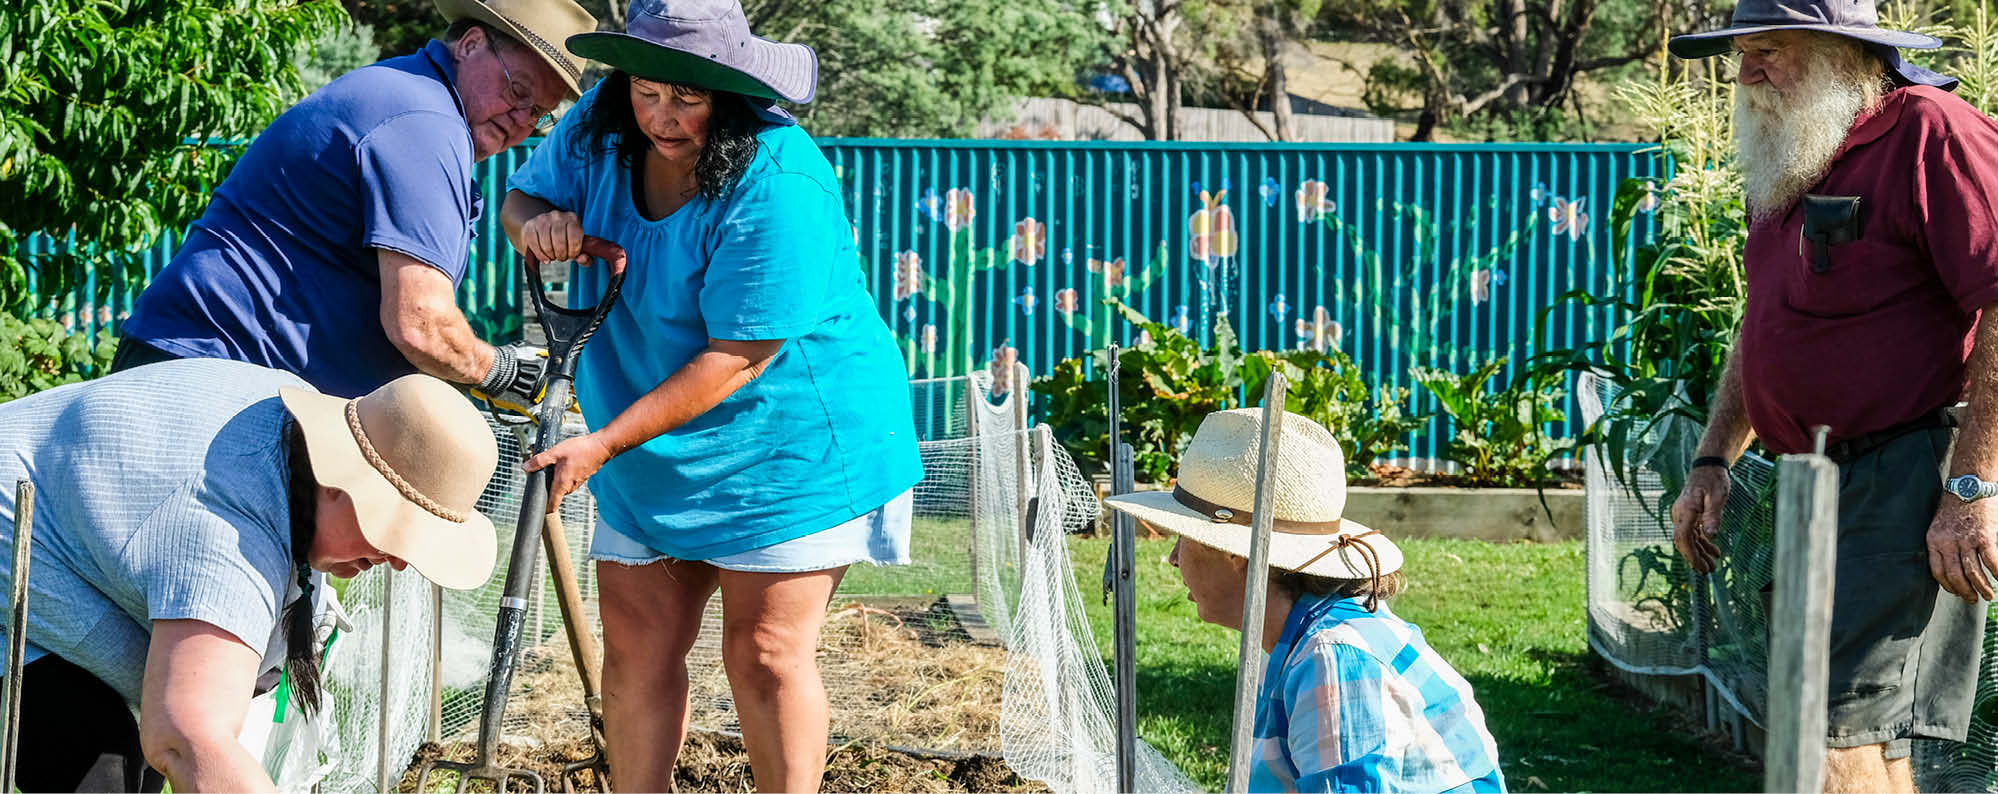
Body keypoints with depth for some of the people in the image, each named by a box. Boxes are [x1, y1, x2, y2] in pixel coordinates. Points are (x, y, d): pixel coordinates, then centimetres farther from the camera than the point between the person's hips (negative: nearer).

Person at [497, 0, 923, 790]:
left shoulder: (777, 185, -27)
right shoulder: (602, 125, -6)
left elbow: (738, 358, -25)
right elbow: (521, 196, 9)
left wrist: (604, 443, -25)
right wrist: (537, 222, -18)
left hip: (789, 441, -6)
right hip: (651, 456, 6)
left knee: (764, 653, -6)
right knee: (636, 643, 4)